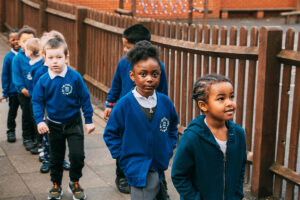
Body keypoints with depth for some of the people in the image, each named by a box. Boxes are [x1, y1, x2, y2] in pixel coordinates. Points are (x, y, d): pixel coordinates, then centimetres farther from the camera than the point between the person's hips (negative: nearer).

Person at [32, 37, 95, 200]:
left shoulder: (75, 77, -15)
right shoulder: (43, 81, -11)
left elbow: (85, 98, -7)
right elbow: (37, 101, -3)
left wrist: (89, 120, -5)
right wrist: (39, 121, -16)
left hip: (74, 123, -1)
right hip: (54, 125, 2)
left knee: (77, 155, -5)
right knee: (56, 158, 15)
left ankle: (74, 183, 21)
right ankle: (56, 185, 34)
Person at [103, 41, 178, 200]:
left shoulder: (165, 102, -2)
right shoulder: (124, 104, -12)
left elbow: (173, 126, 16)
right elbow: (110, 134, -3)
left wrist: (169, 149, 7)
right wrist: (122, 157, -8)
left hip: (160, 166, 4)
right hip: (138, 169, -4)